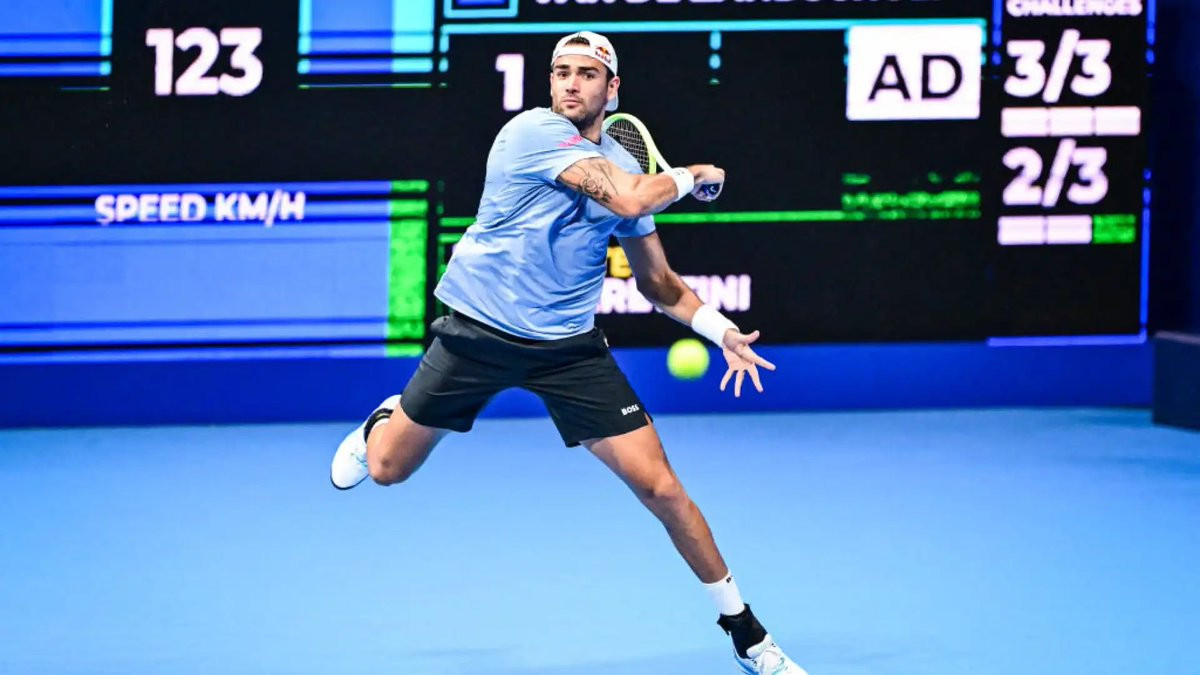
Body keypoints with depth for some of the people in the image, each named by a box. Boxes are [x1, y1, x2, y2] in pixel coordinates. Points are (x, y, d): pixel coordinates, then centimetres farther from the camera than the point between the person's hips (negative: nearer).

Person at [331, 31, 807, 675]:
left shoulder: (625, 169, 6)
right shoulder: (534, 132, -15)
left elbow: (657, 282, 15)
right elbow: (627, 198, -26)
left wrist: (722, 330, -1)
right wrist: (690, 176, -7)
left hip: (569, 348, 3)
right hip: (476, 332, -3)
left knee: (660, 485, -7)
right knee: (386, 469, 8)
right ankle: (385, 419, 48)